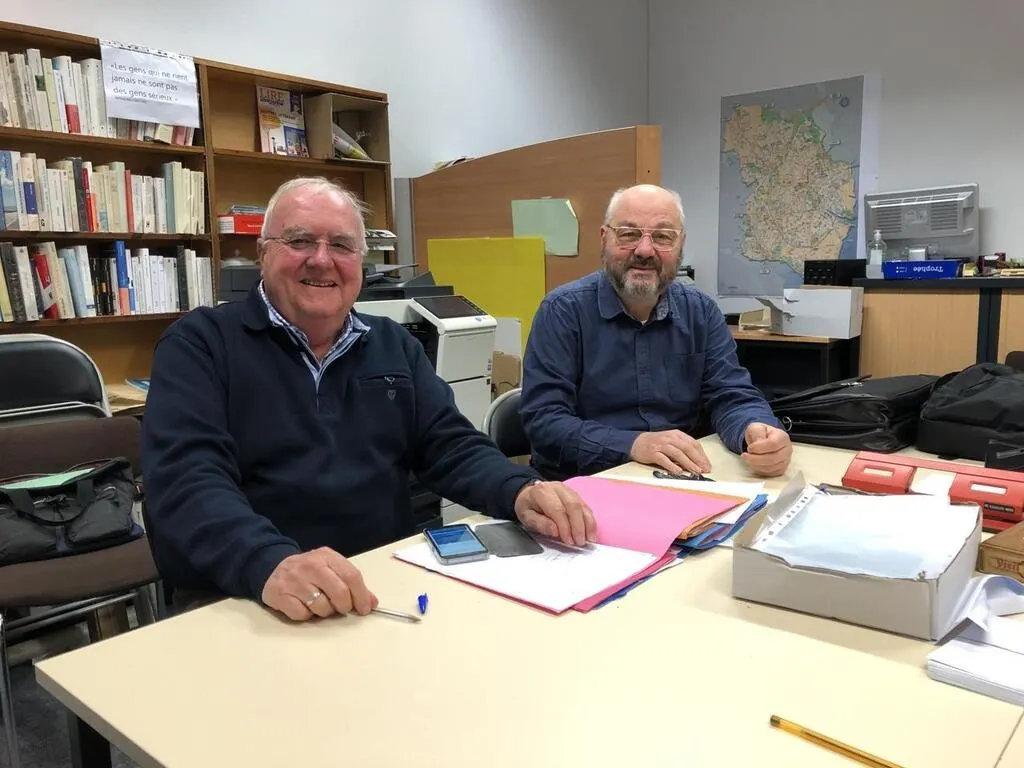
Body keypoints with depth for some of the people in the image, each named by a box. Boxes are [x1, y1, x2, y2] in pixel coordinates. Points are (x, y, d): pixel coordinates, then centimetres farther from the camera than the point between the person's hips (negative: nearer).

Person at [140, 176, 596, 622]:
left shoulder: (394, 345, 13)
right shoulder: (200, 343, -1)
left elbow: (451, 446, 7)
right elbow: (186, 478, -15)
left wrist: (522, 493, -14)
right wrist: (269, 565, -34)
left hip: (387, 589, 4)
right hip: (239, 603, -3)